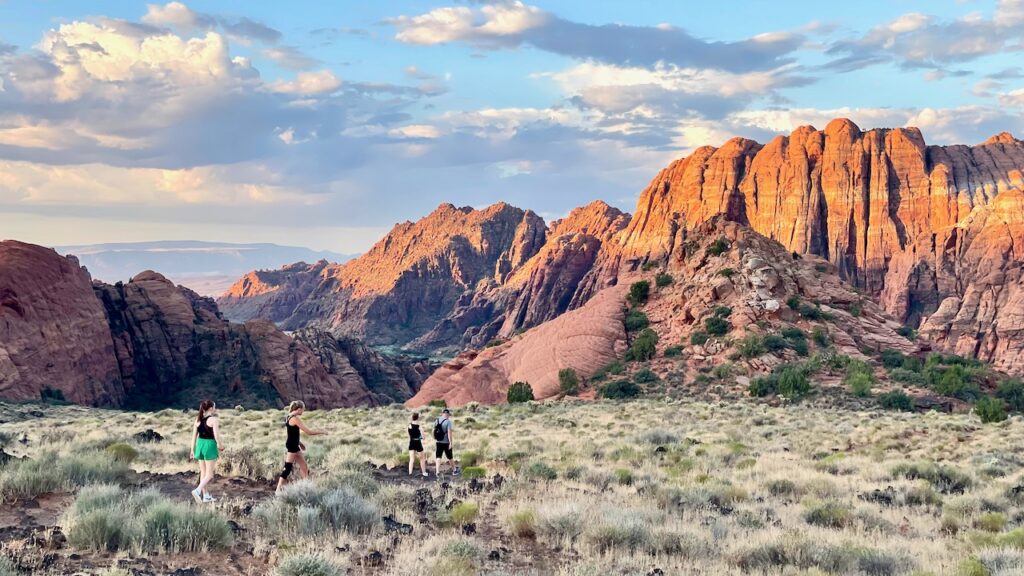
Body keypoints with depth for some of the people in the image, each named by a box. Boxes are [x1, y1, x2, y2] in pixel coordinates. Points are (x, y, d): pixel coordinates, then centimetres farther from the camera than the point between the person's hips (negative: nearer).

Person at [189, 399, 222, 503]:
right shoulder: (214, 419, -12)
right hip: (210, 446, -6)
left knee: (203, 472, 14)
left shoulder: (198, 419, 6)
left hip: (200, 445, 6)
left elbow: (194, 435, 7)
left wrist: (193, 450, 12)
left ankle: (206, 496, 18)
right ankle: (197, 491, -20)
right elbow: (216, 436, -16)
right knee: (209, 475, -1)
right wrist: (220, 445, 2)